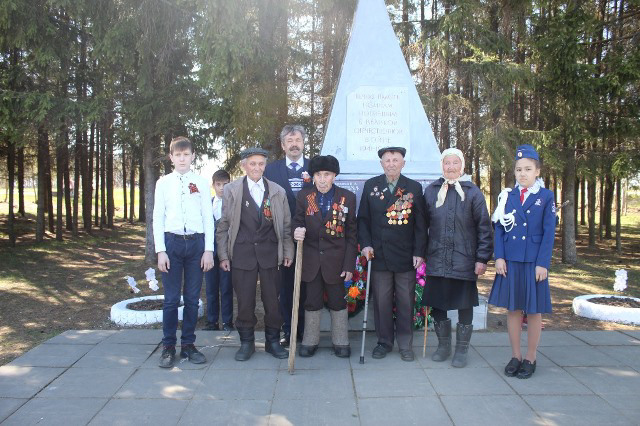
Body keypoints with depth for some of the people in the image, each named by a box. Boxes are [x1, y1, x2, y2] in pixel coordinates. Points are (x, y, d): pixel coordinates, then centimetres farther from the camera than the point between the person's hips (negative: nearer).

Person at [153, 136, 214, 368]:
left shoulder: (201, 183, 4)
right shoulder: (163, 183, 4)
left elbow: (208, 218, 4)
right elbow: (158, 218, 3)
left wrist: (208, 250, -2)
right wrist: (160, 251, -4)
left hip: (196, 242, 1)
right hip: (172, 242, 0)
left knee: (192, 298, 8)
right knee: (171, 298, 3)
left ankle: (188, 344, 21)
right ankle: (168, 347, 16)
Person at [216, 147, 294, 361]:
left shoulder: (277, 191, 8)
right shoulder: (231, 190, 4)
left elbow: (286, 225, 10)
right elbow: (223, 225, 3)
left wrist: (288, 252, 5)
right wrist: (223, 255, -1)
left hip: (270, 253, 1)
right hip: (242, 253, -1)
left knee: (272, 299, 6)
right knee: (245, 300, 4)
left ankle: (273, 341, 23)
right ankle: (246, 342, 20)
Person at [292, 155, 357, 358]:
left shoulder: (347, 198, -2)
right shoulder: (303, 196, 1)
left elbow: (351, 234, 0)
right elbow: (298, 221, 8)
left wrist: (349, 264, -4)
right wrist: (297, 230, -18)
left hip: (335, 260, -1)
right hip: (311, 259, 1)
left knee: (338, 302, 9)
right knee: (312, 302, 10)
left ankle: (341, 342, 24)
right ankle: (310, 341, 25)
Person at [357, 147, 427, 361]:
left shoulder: (414, 188, 4)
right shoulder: (371, 186, 6)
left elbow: (420, 224, 2)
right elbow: (363, 218, 8)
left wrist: (419, 252, -4)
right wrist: (365, 244, -4)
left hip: (406, 256, 0)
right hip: (379, 255, 1)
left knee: (405, 302, 6)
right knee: (381, 301, 6)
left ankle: (405, 344, 20)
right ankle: (384, 341, 21)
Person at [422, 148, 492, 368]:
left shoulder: (473, 192, -1)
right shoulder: (431, 191, 6)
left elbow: (484, 227, -2)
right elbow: (423, 224, 9)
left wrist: (482, 258, -7)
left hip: (465, 261, -2)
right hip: (436, 260, 2)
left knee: (465, 306, 7)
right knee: (437, 304, 9)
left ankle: (461, 350, 23)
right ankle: (443, 346, 28)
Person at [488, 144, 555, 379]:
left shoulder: (546, 196, 0)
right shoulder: (507, 196, 6)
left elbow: (549, 233, -4)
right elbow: (499, 229, 5)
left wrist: (542, 264, -10)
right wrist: (499, 257, -4)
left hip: (534, 262, -2)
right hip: (510, 261, 2)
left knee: (534, 310, 6)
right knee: (512, 308, 8)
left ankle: (530, 359, 19)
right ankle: (515, 356, 21)